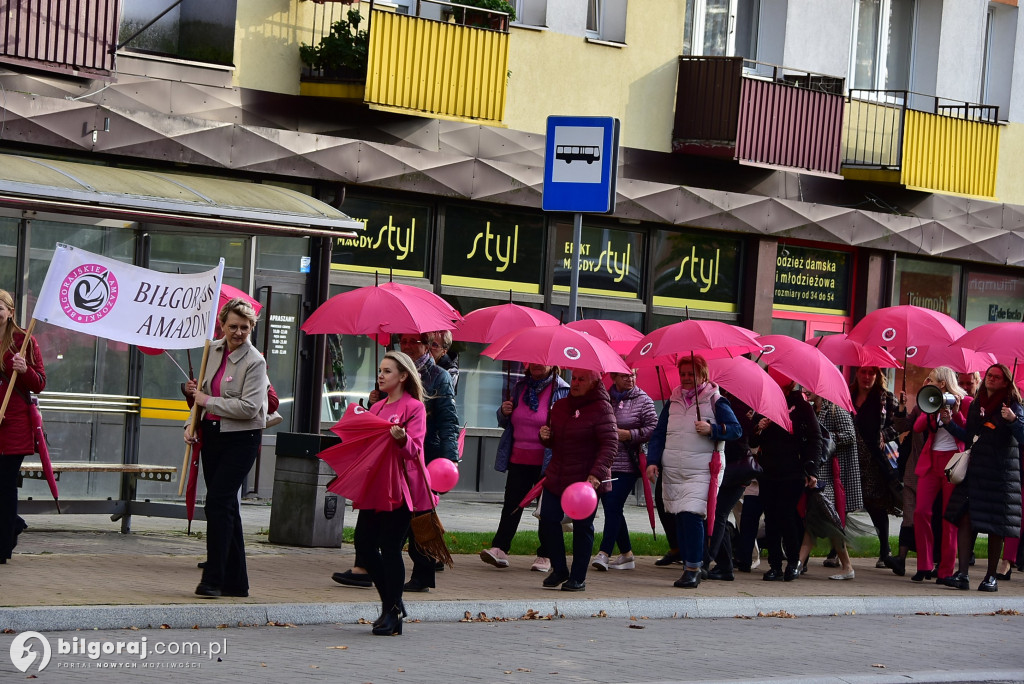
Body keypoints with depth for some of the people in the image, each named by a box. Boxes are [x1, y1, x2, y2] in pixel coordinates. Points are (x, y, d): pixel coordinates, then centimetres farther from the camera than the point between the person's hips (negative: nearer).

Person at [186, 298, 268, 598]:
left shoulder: (254, 362, -12)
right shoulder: (212, 350, 8)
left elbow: (249, 408, -20)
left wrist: (207, 401, -14)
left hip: (240, 439, -7)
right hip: (212, 434, 7)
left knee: (218, 501, -14)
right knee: (225, 505, 10)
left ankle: (214, 578, -11)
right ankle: (235, 581, 17)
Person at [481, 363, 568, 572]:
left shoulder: (562, 391, -3)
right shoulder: (520, 387, 12)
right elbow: (506, 423, 22)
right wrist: (504, 412, 0)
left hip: (545, 461, -4)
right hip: (518, 459, 4)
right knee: (512, 504, -1)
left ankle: (545, 555, 12)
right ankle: (500, 549, -4)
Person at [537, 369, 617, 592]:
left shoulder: (601, 409, -9)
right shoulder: (560, 406, 11)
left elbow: (610, 445, -16)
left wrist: (596, 474, -27)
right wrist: (545, 436, -2)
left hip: (587, 479, -6)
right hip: (557, 477, 6)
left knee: (582, 527, 1)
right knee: (547, 520, 1)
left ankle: (578, 578, 12)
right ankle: (559, 569, 19)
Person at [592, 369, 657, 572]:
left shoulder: (643, 401, 0)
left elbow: (654, 429, -6)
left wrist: (626, 434, -12)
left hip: (626, 465, -5)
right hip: (604, 463, 5)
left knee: (614, 507, -13)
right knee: (611, 508, 8)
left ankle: (604, 553, -15)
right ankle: (626, 555, 19)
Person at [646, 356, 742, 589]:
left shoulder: (715, 402, 3)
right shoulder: (673, 402, 15)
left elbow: (736, 430, 0)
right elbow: (658, 435, 16)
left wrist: (712, 429, -16)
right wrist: (652, 461, 4)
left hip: (701, 471, -5)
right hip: (672, 471, 5)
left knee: (691, 515, -17)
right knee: (680, 517, 5)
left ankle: (693, 569, -14)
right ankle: (689, 567, 14)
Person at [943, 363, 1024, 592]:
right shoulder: (976, 406, 13)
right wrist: (949, 423, 11)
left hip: (1001, 474, -5)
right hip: (975, 470, 5)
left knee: (995, 526, 0)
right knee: (964, 519, -6)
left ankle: (991, 576, 9)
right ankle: (962, 574, -6)